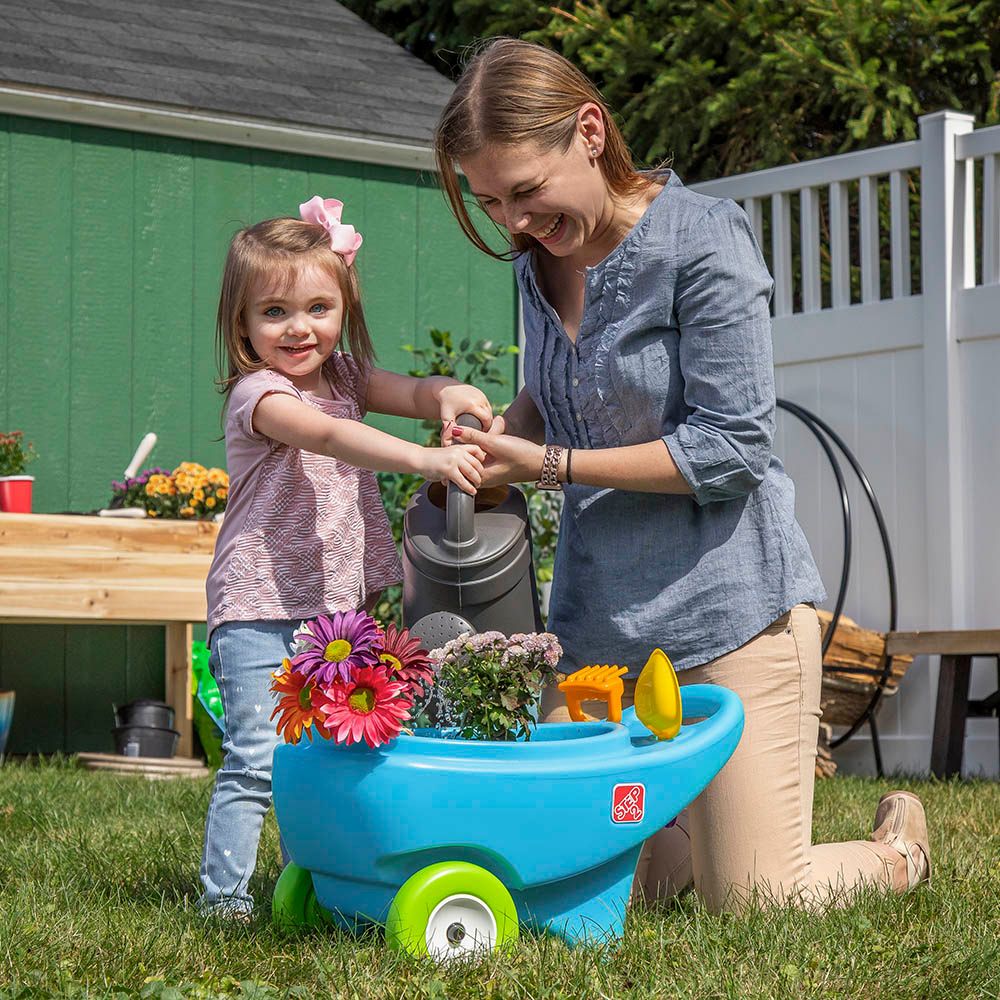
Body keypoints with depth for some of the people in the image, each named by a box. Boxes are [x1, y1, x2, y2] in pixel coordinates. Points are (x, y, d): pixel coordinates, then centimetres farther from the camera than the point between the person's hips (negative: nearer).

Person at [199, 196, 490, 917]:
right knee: (258, 760, -10)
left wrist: (450, 394, -29)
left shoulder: (345, 377, 11)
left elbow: (410, 392, -3)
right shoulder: (258, 393, -14)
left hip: (340, 606, 7)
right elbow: (330, 435, -31)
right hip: (261, 612, -7)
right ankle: (224, 895, -1)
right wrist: (424, 459, -46)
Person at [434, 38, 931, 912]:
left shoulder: (702, 239, -13)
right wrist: (504, 430, 2)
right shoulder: (541, 258, 7)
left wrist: (551, 464, -15)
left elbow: (732, 447, -17)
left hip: (728, 602, -7)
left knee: (754, 903, -4)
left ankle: (898, 852, 28)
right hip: (599, 619, 7)